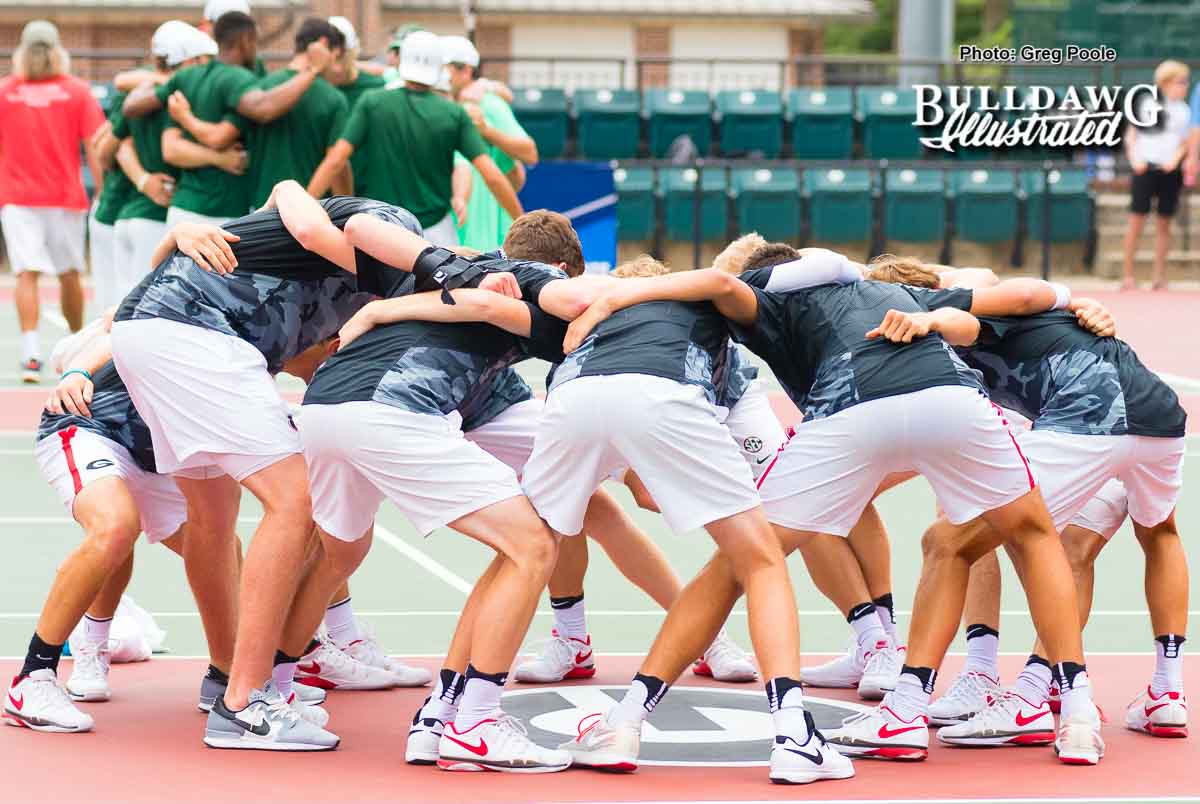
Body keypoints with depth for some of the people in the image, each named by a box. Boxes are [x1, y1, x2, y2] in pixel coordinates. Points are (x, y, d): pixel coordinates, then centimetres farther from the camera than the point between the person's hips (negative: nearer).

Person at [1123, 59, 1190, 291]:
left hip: (1169, 170, 3)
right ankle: (1128, 275, 0)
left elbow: (1185, 142, 9)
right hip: (1146, 167, -3)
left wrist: (1175, 159, -9)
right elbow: (1131, 134, 4)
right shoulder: (1146, 104, 1)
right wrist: (1134, 159, -9)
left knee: (1163, 224, 4)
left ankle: (1159, 276, 9)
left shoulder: (1183, 111, 9)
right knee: (1136, 221, -4)